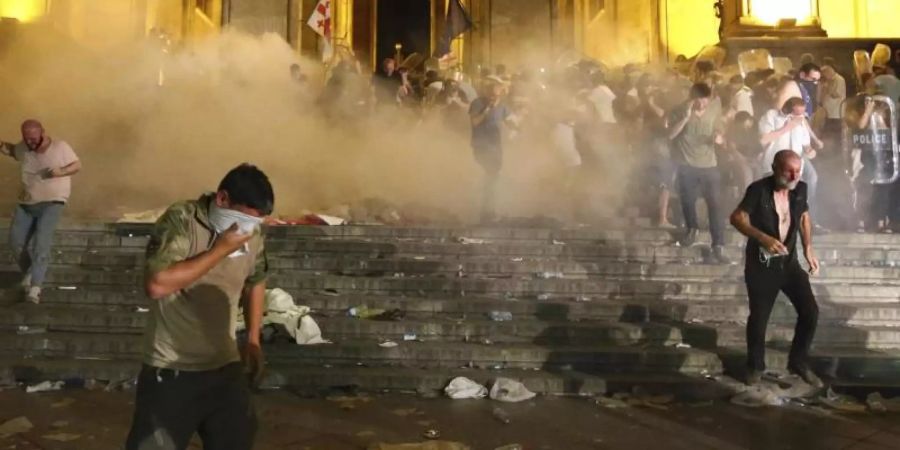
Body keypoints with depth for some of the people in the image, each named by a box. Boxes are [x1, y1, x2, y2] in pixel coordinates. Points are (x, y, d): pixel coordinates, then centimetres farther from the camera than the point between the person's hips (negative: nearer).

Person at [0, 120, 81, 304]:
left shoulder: (60, 147, -10)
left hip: (52, 202, -6)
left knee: (41, 241, -20)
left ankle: (35, 286, -21)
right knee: (15, 241, 5)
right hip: (26, 203, 6)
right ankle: (29, 273, 31)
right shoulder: (23, 148, 1)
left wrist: (62, 171, -23)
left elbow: (78, 165, -4)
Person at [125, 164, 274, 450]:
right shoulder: (180, 220, -18)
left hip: (226, 368, 5)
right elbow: (156, 284, -32)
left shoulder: (253, 234, -1)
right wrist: (220, 250, -26)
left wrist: (253, 339, 14)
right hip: (170, 372, -5)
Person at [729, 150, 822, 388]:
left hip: (789, 261, 5)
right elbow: (737, 218, -21)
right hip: (761, 264, -5)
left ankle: (798, 362, 22)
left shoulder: (800, 188, -2)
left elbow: (804, 216, 14)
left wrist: (808, 248, 4)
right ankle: (755, 366, 26)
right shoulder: (758, 189, -17)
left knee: (810, 311, 1)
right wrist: (763, 238, -34)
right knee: (759, 317, 4)